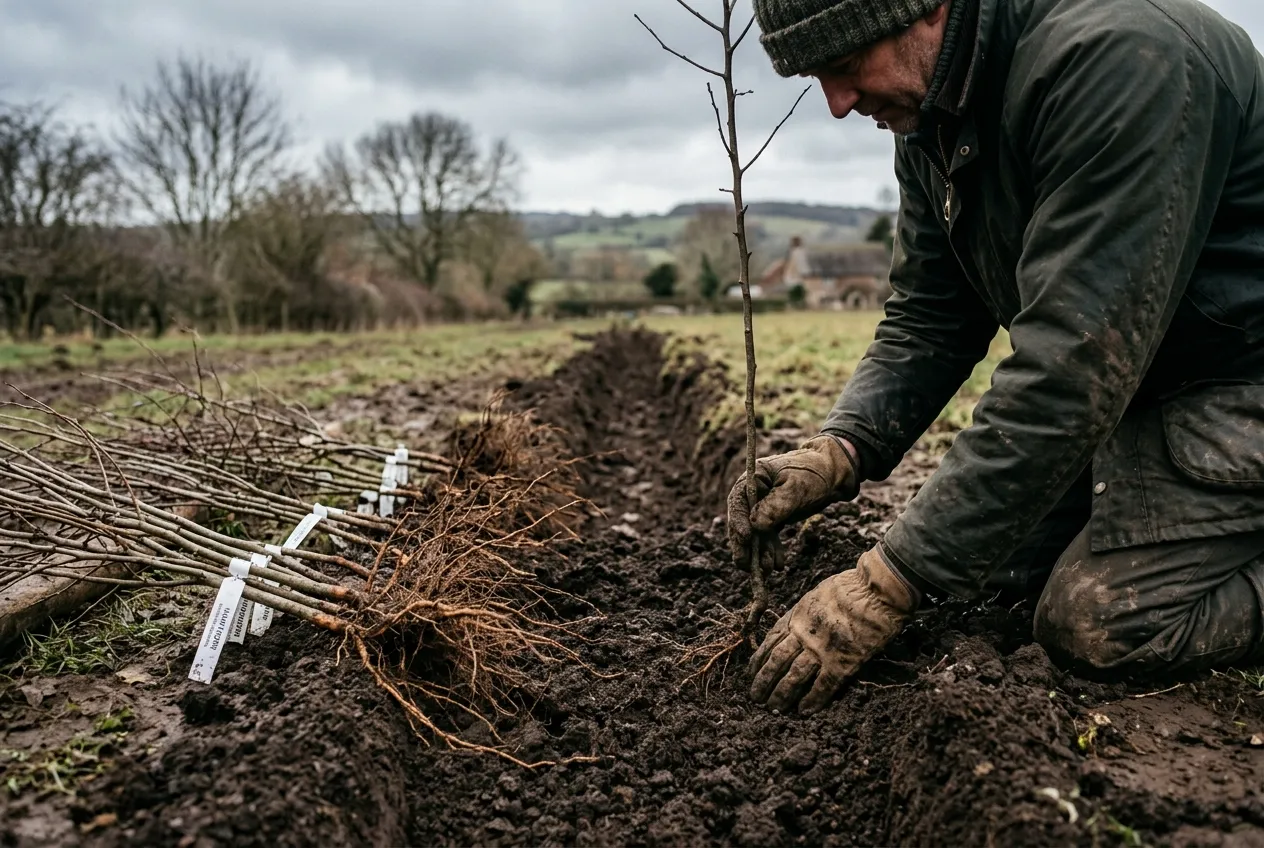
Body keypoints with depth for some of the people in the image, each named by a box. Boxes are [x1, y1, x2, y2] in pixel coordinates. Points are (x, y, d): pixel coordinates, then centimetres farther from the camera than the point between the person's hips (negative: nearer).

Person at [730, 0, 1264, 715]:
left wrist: (890, 585, -33)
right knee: (994, 556, 2)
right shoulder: (929, 122, -1)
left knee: (1096, 621, -18)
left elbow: (1073, 364, -35)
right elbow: (928, 319, 2)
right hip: (1130, 378, 8)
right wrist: (840, 450, -17)